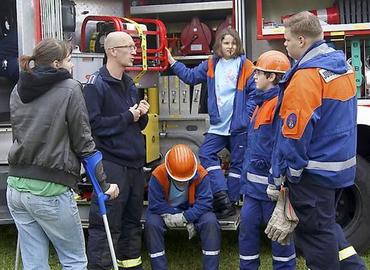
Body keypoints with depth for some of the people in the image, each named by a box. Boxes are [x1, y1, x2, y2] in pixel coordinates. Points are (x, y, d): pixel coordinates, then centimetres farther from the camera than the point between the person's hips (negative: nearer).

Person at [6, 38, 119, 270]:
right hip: (50, 190, -6)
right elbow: (83, 143, -7)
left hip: (16, 187, 6)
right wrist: (104, 184, 1)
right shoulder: (69, 89, -8)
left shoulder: (18, 91, 11)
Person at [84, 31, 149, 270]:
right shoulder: (97, 85, -9)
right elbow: (93, 125, -19)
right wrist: (127, 117, -13)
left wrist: (142, 114, 1)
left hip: (135, 164, 8)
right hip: (111, 166, -8)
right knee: (106, 226, -6)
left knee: (132, 222, 16)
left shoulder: (129, 84, 16)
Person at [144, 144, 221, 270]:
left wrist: (184, 217, -34)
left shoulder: (201, 174, -20)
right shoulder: (158, 175, -24)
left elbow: (204, 202, -22)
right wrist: (187, 220, -26)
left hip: (192, 210, 1)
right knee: (151, 224, -32)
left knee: (211, 222, -29)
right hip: (166, 212, 0)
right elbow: (156, 205, -24)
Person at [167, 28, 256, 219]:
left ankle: (229, 202, 15)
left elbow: (255, 92, -8)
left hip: (239, 125, -5)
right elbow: (190, 76, 12)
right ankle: (222, 195, -3)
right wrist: (172, 62, 8)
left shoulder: (245, 66, -7)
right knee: (206, 154, -3)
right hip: (218, 125, 5)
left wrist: (247, 115, -13)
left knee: (237, 163, 5)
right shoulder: (211, 65, 7)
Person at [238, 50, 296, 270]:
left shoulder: (281, 103, -16)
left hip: (270, 183, -9)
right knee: (247, 226, 12)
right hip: (254, 183, 9)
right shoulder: (262, 102, 15)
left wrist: (278, 183, -23)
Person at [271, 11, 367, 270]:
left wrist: (291, 169, -13)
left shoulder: (307, 75, -21)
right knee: (324, 223, 23)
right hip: (339, 163, 9)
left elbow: (296, 129, -23)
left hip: (314, 170, -9)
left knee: (315, 231, 4)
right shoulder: (343, 66, 7)